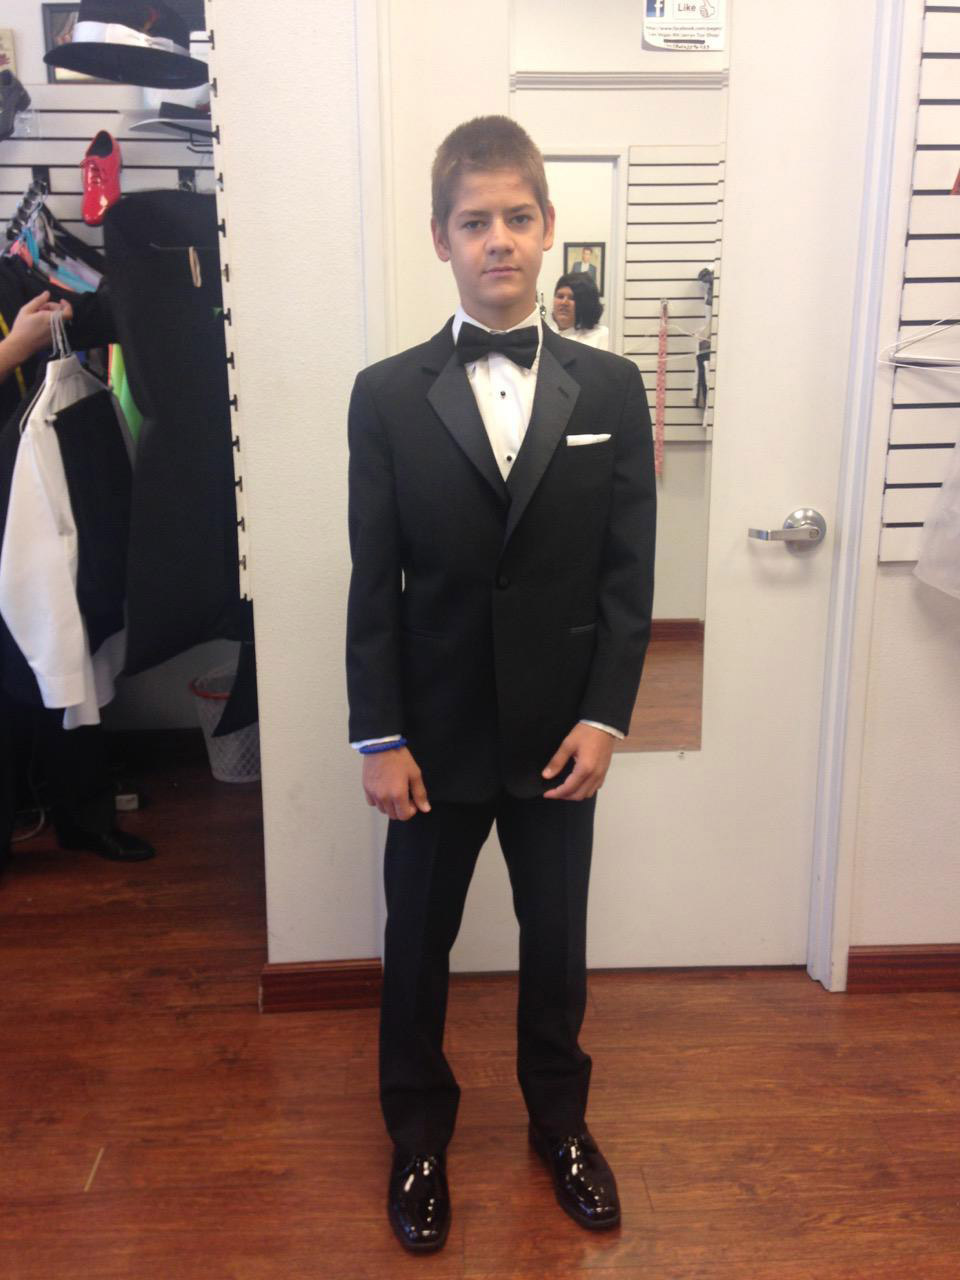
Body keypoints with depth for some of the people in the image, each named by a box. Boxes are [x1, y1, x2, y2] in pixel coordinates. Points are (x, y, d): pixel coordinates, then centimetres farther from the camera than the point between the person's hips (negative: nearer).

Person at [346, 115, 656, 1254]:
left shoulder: (610, 388, -1)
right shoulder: (386, 395, -4)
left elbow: (628, 570, -1)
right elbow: (373, 582, -5)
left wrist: (604, 717, -8)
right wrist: (379, 737, -8)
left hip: (560, 731, 1)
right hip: (435, 732, 0)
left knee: (556, 942, 16)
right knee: (416, 945, 14)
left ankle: (559, 1119, 42)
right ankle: (418, 1133, 38)